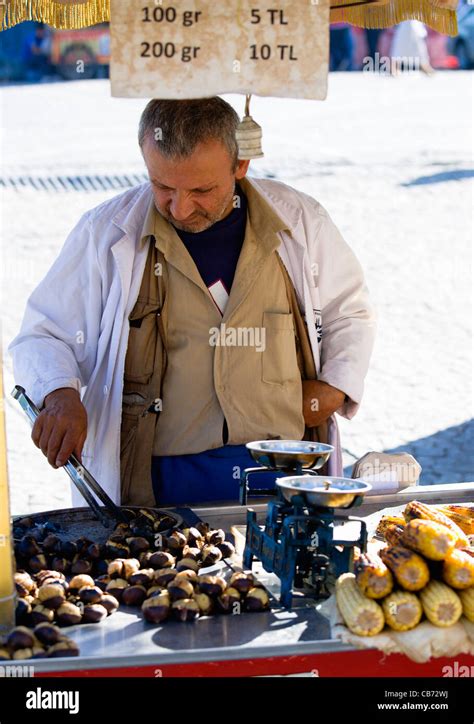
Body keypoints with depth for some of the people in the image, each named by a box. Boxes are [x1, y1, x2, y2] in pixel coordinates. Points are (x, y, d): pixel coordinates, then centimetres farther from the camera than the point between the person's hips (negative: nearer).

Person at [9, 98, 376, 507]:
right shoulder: (106, 233, 3)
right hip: (160, 485, -2)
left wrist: (335, 386, 8)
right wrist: (60, 396, -12)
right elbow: (44, 336, 9)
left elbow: (350, 312, 25)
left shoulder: (300, 222, 9)